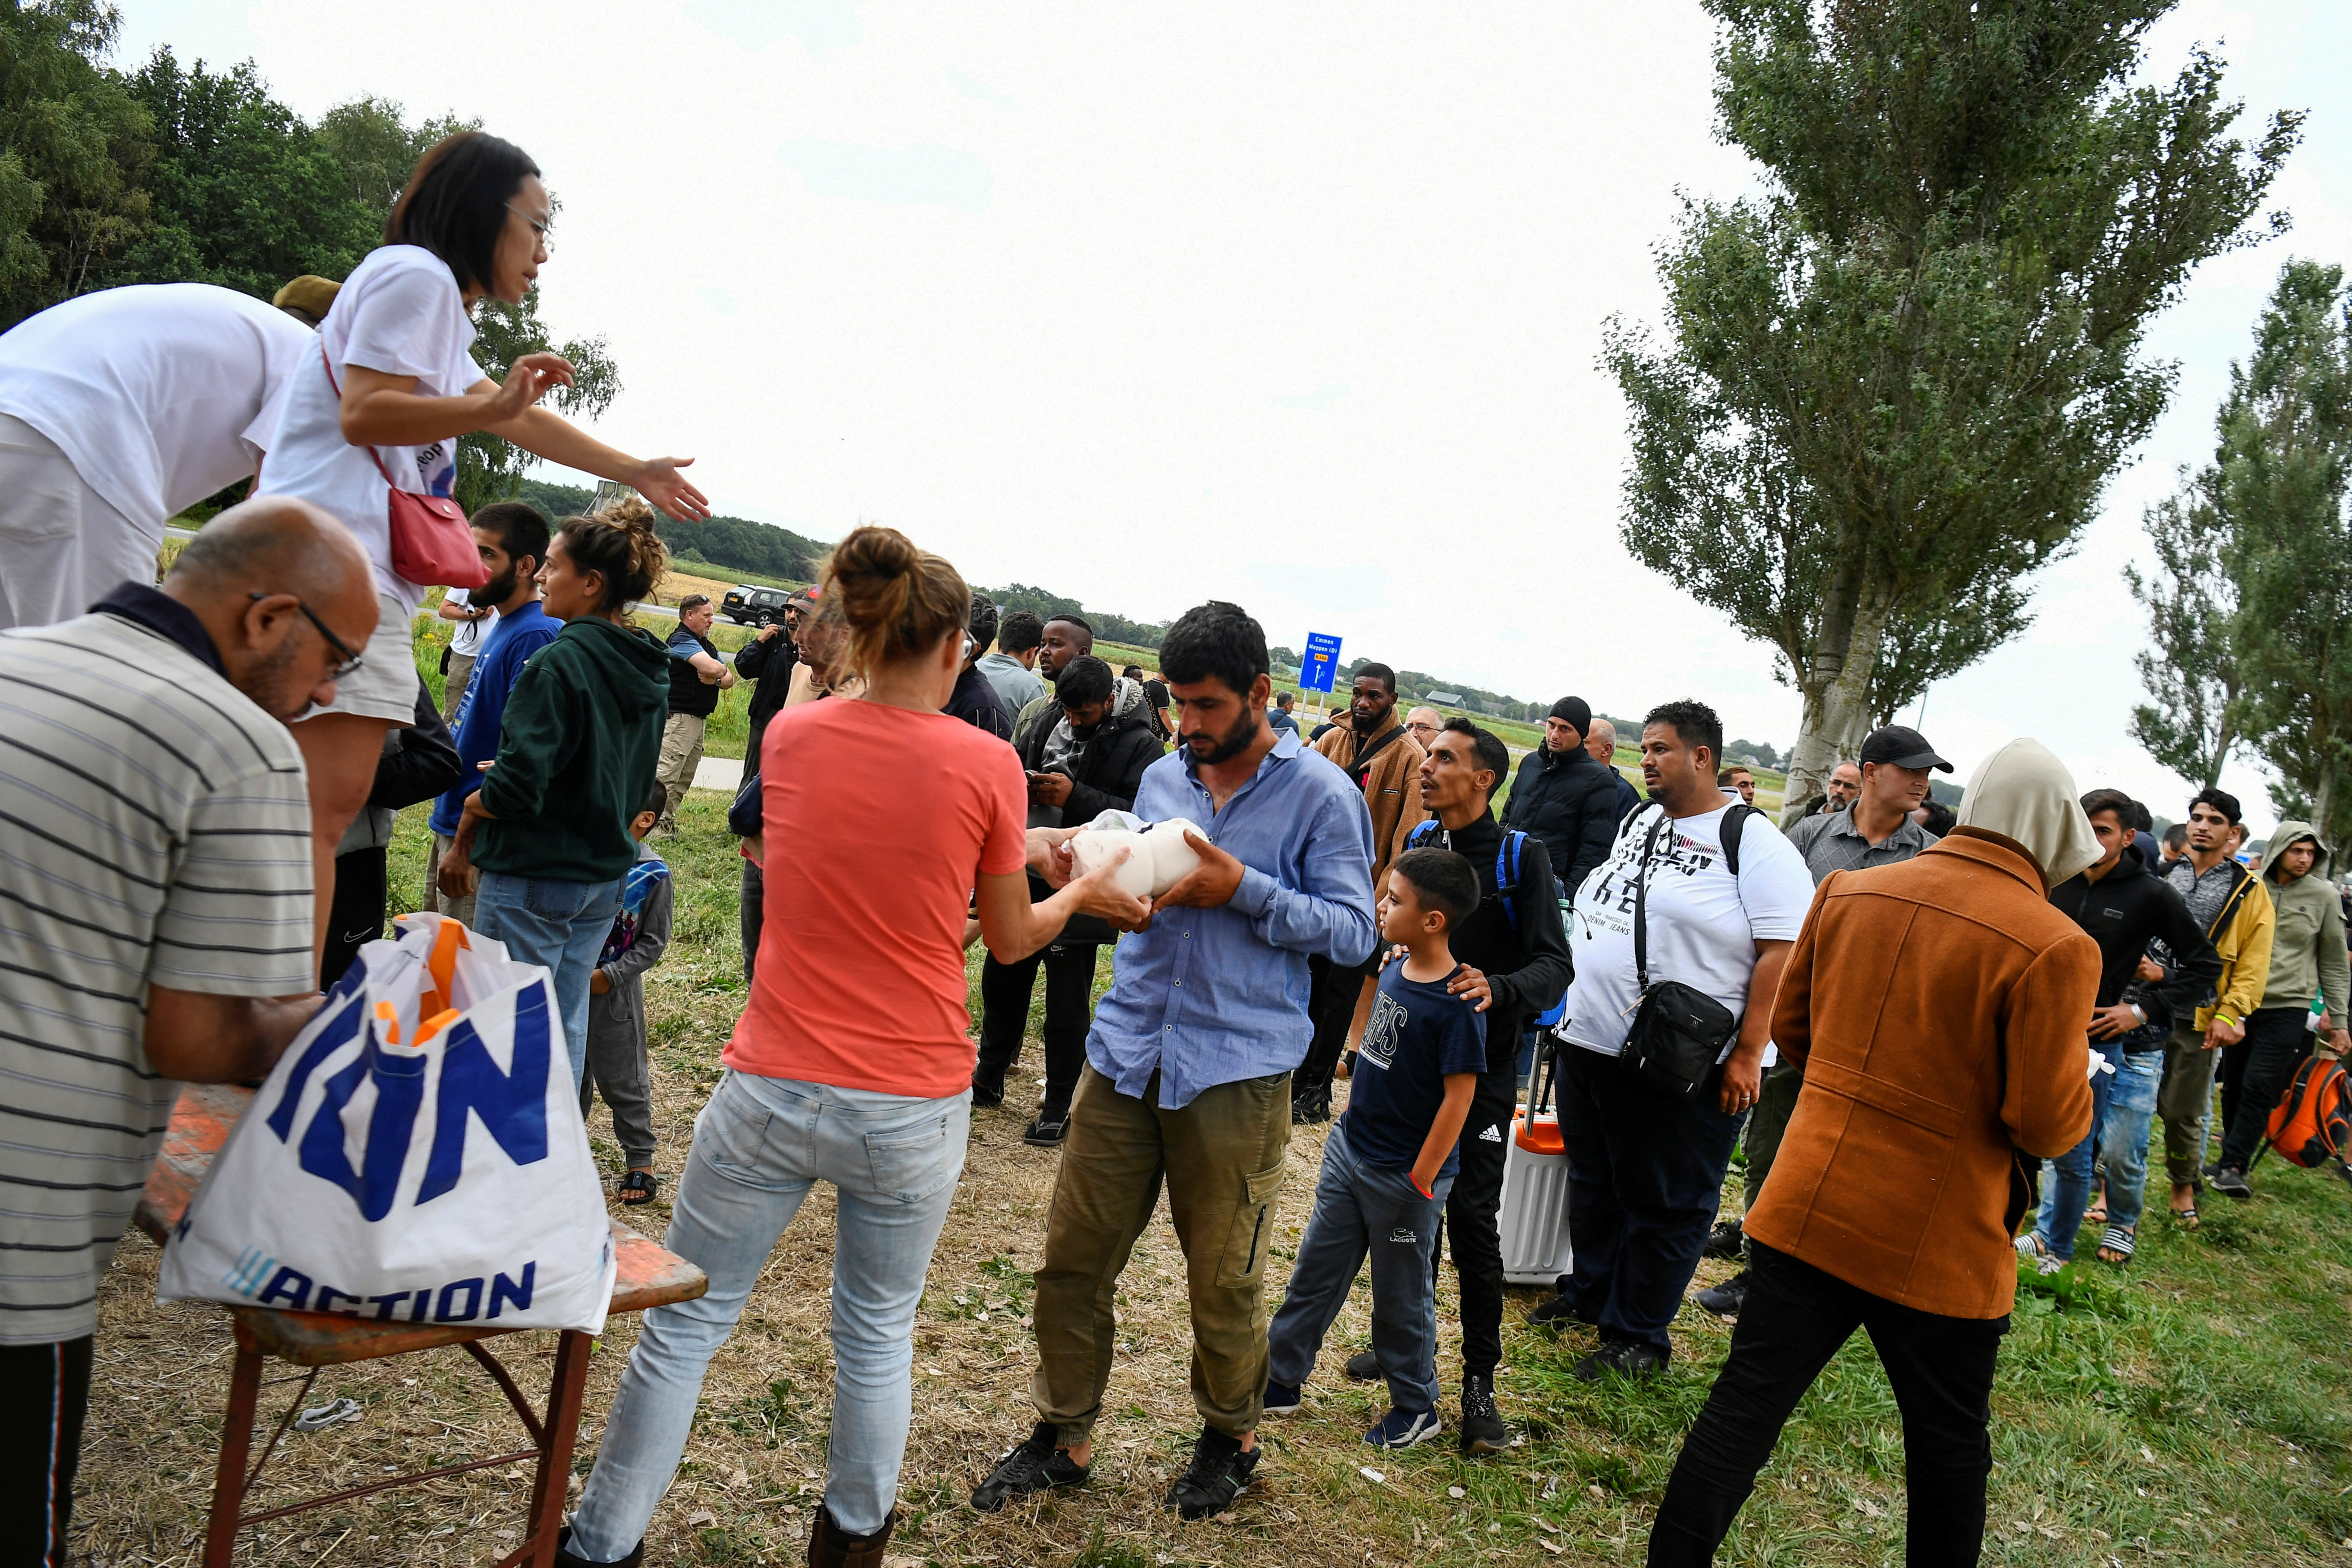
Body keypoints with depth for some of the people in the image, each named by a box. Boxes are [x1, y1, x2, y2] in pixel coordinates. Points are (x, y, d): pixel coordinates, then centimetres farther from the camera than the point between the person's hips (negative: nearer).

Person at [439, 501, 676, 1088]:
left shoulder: (559, 662, -20)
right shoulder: (650, 670, 5)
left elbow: (514, 790, -23)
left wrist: (469, 809, -4)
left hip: (532, 878, -8)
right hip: (605, 875, 8)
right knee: (568, 1026, 17)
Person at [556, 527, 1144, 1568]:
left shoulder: (790, 736, -1)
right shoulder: (985, 763, -10)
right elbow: (1010, 938, 2)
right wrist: (1083, 894, 21)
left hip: (771, 1090, 1)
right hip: (912, 1109, -1)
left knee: (685, 1325, 15)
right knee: (878, 1334, 19)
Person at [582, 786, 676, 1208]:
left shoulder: (654, 875, -13)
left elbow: (653, 943, -9)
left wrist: (609, 976, -17)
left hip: (615, 991, -4)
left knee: (622, 1078, 4)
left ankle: (640, 1162, 17)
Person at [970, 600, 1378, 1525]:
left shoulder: (1322, 795, -5)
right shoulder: (1161, 778, 11)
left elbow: (1354, 933, -8)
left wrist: (1243, 890, -18)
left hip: (1236, 1072, -4)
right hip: (1127, 1052, 5)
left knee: (1223, 1283, 11)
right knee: (1073, 1260, 8)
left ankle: (1231, 1438, 36)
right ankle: (1064, 1438, 28)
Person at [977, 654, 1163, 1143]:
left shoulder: (1140, 745, -10)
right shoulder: (1047, 729, 7)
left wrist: (1075, 796, -26)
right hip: (1026, 880, 6)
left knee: (1067, 1003, 4)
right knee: (1002, 979, 17)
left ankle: (1059, 1104, 18)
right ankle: (989, 1079, 36)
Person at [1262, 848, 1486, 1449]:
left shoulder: (1456, 1004, -24)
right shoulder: (1394, 966, -1)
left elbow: (1459, 1096, -21)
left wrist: (1421, 1180, -18)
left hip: (1403, 1176, -7)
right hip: (1350, 1149, 7)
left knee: (1401, 1297, 11)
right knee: (1315, 1270, 16)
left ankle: (1417, 1408, 31)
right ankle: (1280, 1380, 31)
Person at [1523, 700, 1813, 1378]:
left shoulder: (1753, 841, -11)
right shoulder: (1639, 823, 13)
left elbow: (1784, 952, -15)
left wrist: (1747, 1053, -19)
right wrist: (1574, 1006, 17)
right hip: (1589, 1044, 8)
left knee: (1663, 1204, 4)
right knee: (1592, 1183, 19)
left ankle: (1637, 1336, 17)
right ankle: (1590, 1292, 38)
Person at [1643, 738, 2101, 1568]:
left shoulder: (1848, 891, 1)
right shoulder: (2054, 947, -15)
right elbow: (2049, 1124, -14)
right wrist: (2076, 1075, 6)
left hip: (1810, 1209, 4)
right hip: (1937, 1247, -4)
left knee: (1744, 1405, 10)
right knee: (1949, 1452, 16)